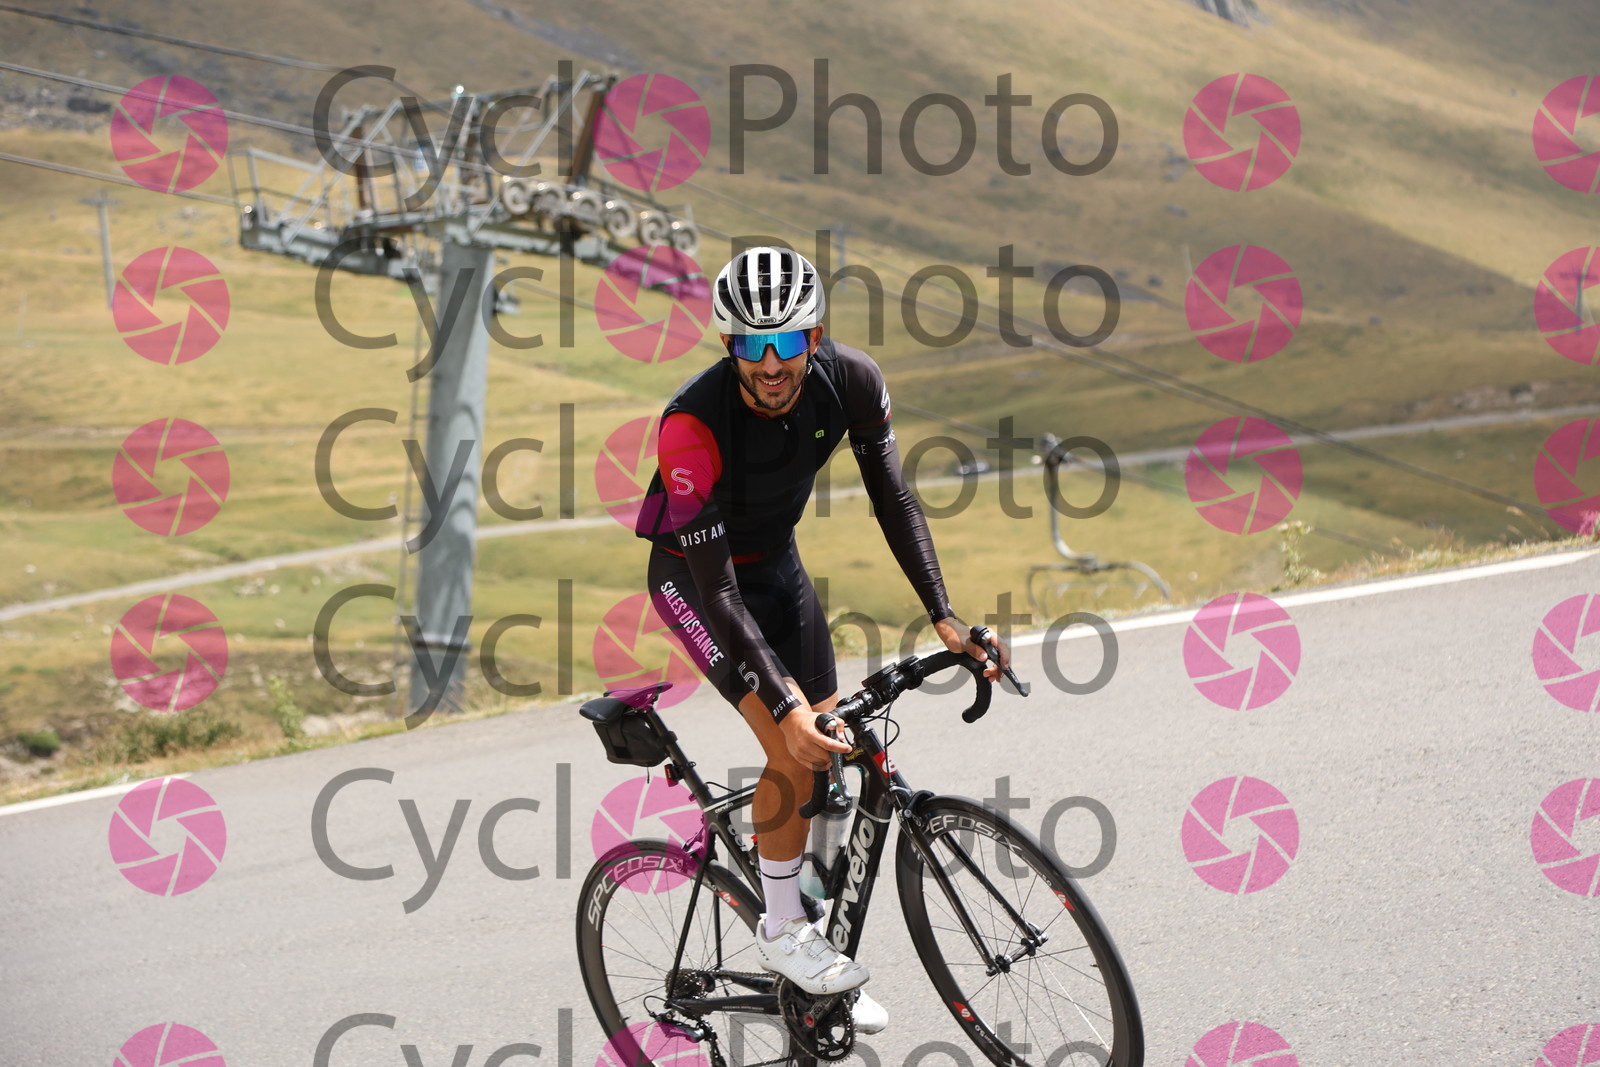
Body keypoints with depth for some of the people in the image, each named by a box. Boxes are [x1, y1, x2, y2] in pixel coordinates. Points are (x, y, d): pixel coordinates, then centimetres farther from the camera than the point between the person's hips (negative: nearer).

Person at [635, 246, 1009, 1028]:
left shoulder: (850, 382, -23)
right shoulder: (693, 425, -37)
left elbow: (893, 499, -10)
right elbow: (718, 589, -35)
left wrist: (944, 618, -19)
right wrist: (786, 709, -41)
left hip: (777, 563, 6)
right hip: (693, 577, -6)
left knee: (835, 753, 6)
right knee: (795, 750, -22)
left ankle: (812, 954, 23)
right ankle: (781, 932, -1)